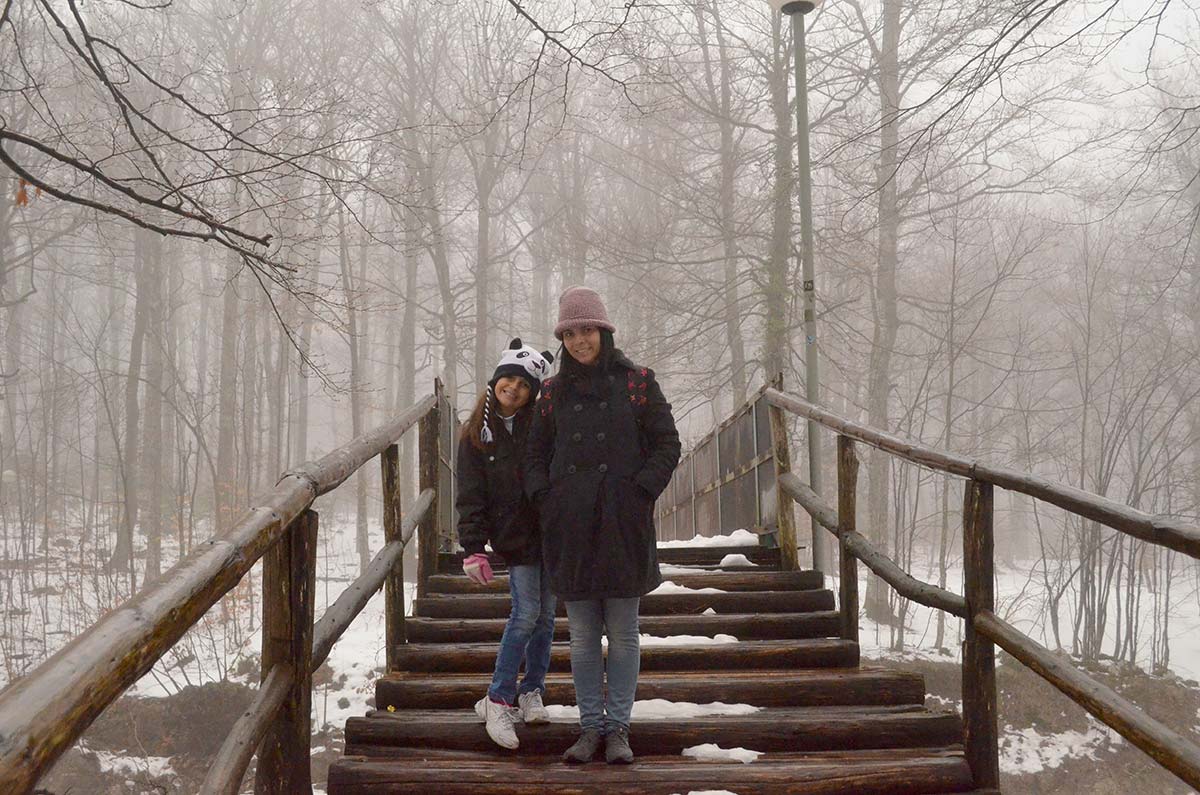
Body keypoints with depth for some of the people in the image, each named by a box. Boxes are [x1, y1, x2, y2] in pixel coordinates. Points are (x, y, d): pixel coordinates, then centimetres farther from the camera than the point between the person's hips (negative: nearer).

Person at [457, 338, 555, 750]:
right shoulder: (477, 435, 1)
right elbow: (470, 499, 0)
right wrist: (473, 549, -7)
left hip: (551, 529, 2)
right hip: (515, 536, -2)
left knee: (545, 615, 8)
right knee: (526, 614, -10)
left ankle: (532, 692, 23)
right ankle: (499, 701, 0)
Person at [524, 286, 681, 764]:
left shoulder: (637, 383, 2)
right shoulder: (554, 392, 10)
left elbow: (667, 445, 3)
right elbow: (535, 453, 17)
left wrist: (641, 493, -8)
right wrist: (544, 499, 1)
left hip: (622, 526, -2)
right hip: (571, 528, 3)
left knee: (623, 634, 3)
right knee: (582, 636, 6)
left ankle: (618, 728, 10)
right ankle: (591, 726, 14)